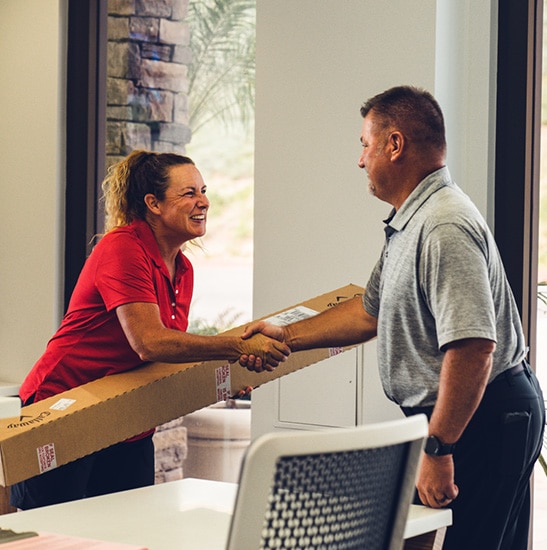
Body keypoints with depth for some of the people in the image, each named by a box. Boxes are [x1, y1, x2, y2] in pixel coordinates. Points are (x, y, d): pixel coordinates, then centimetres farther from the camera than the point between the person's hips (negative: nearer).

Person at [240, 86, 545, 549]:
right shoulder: (409, 224, 14)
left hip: (482, 421, -11)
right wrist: (290, 337, 23)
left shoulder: (445, 228, -23)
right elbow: (371, 311, 26)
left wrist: (436, 449, -28)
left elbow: (473, 349, -30)